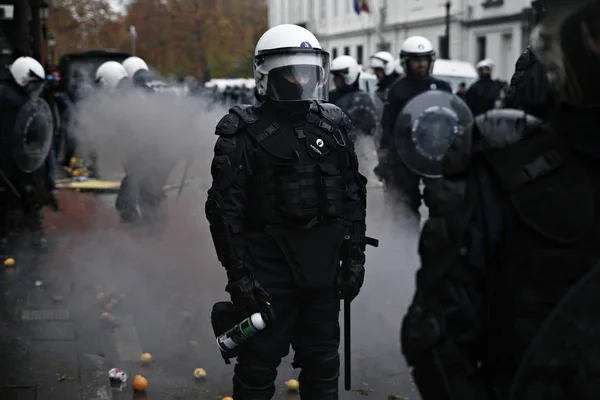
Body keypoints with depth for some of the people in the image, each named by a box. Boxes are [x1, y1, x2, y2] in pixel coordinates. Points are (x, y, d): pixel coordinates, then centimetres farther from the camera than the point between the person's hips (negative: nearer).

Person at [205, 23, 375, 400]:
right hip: (268, 270, -4)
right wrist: (239, 274, -14)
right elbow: (226, 209, -10)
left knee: (322, 362, 16)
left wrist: (355, 257, 5)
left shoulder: (334, 126, 5)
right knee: (260, 362, 7)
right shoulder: (245, 133, -8)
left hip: (322, 267, 4)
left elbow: (353, 196, 9)